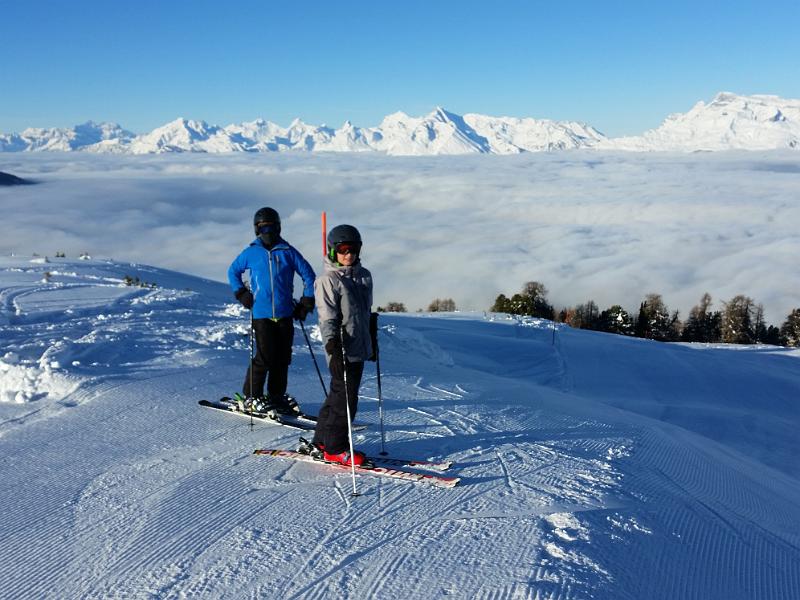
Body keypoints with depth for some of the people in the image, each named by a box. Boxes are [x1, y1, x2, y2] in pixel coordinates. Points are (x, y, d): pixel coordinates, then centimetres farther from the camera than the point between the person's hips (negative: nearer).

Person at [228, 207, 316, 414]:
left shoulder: (288, 252, 4)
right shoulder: (251, 253, 4)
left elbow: (308, 275, 11)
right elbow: (233, 271, 19)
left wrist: (306, 303, 6)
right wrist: (242, 294, 7)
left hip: (285, 314, 2)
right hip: (261, 314, -2)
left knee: (283, 358, 6)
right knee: (265, 356, -8)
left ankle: (277, 395, 21)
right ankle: (250, 397, 6)